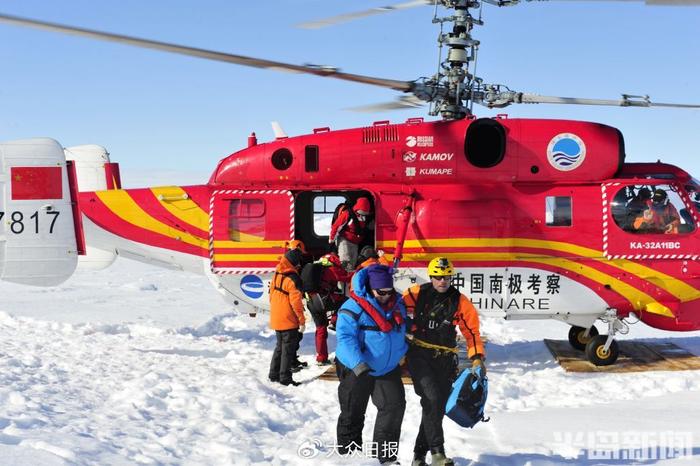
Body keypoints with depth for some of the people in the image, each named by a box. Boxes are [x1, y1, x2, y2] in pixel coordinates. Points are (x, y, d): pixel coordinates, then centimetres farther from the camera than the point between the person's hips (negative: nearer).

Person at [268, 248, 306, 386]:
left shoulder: (277, 274, 7)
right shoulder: (293, 278, -18)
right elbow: (296, 301, -19)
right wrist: (302, 320, -12)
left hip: (276, 318, 8)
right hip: (289, 320, -8)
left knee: (280, 346, 20)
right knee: (288, 349, 1)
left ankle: (274, 374, 25)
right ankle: (285, 378, 4)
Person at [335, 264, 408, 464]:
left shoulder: (397, 303, 1)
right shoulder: (354, 307, -20)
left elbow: (402, 329, 20)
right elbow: (345, 337, -28)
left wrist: (403, 354, 23)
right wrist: (358, 364, -39)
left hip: (388, 369, 5)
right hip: (356, 370, -5)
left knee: (394, 406, -1)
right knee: (352, 413, 6)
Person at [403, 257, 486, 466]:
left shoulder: (460, 302, 1)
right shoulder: (416, 294, -3)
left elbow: (472, 331, 5)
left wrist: (477, 358, -5)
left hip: (445, 360, 3)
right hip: (418, 355, -3)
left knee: (438, 407, 4)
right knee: (432, 398, -22)